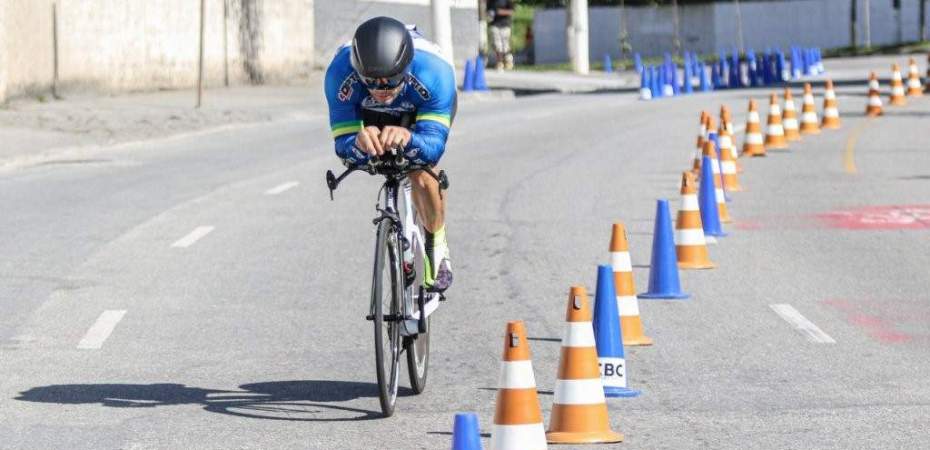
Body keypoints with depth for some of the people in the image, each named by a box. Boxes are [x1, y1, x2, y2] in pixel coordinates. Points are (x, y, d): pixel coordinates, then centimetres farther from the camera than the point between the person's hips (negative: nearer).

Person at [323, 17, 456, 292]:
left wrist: (408, 138, -69)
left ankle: (437, 244, 8)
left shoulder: (435, 72, -45)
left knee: (422, 176, -19)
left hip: (424, 107, -2)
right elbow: (345, 148, -39)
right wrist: (359, 143, -63)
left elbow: (433, 146, -46)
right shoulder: (341, 74, -42)